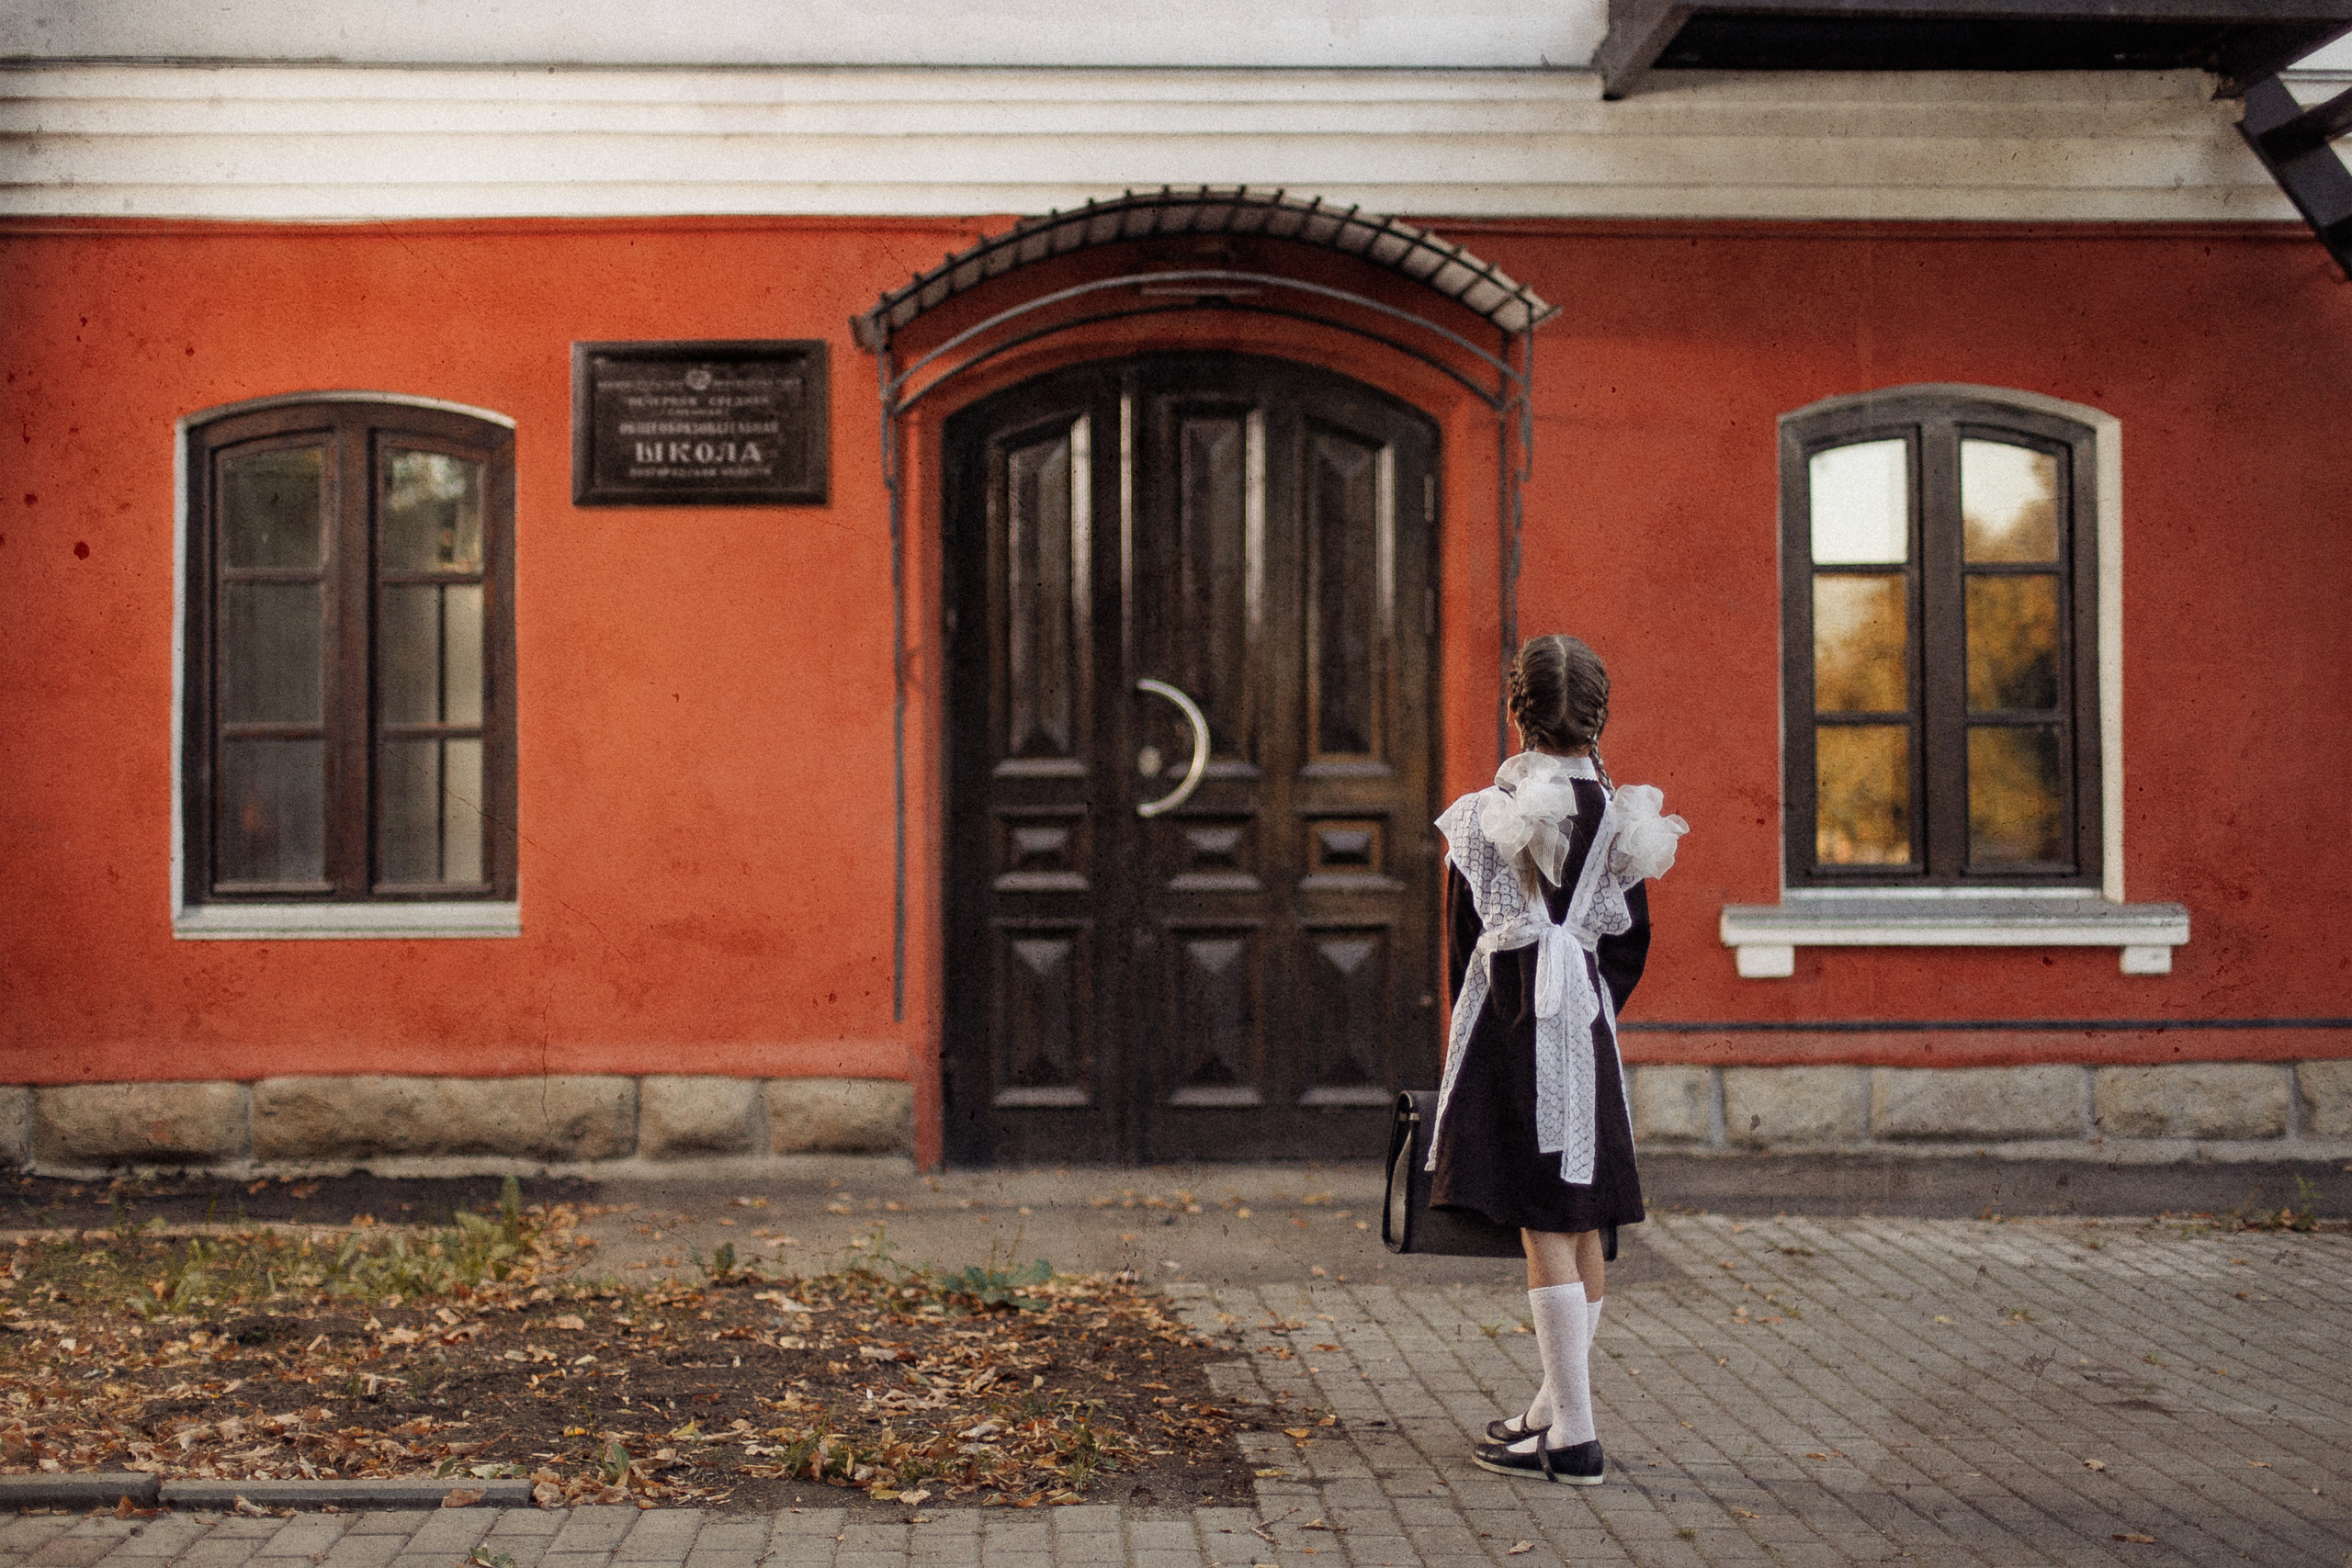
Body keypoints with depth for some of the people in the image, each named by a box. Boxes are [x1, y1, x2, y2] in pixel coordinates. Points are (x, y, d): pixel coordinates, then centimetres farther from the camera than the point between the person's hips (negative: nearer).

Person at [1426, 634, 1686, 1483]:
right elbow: (1630, 942, 7)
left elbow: (1463, 940, -1)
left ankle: (1574, 1437, -5)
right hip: (1588, 1029, 4)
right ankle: (1553, 1406, 24)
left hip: (1510, 1025, -4)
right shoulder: (1619, 816, 2)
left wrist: (1471, 1028, 12)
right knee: (1581, 1225, 13)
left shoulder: (1482, 818, -8)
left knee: (1544, 1230, -5)